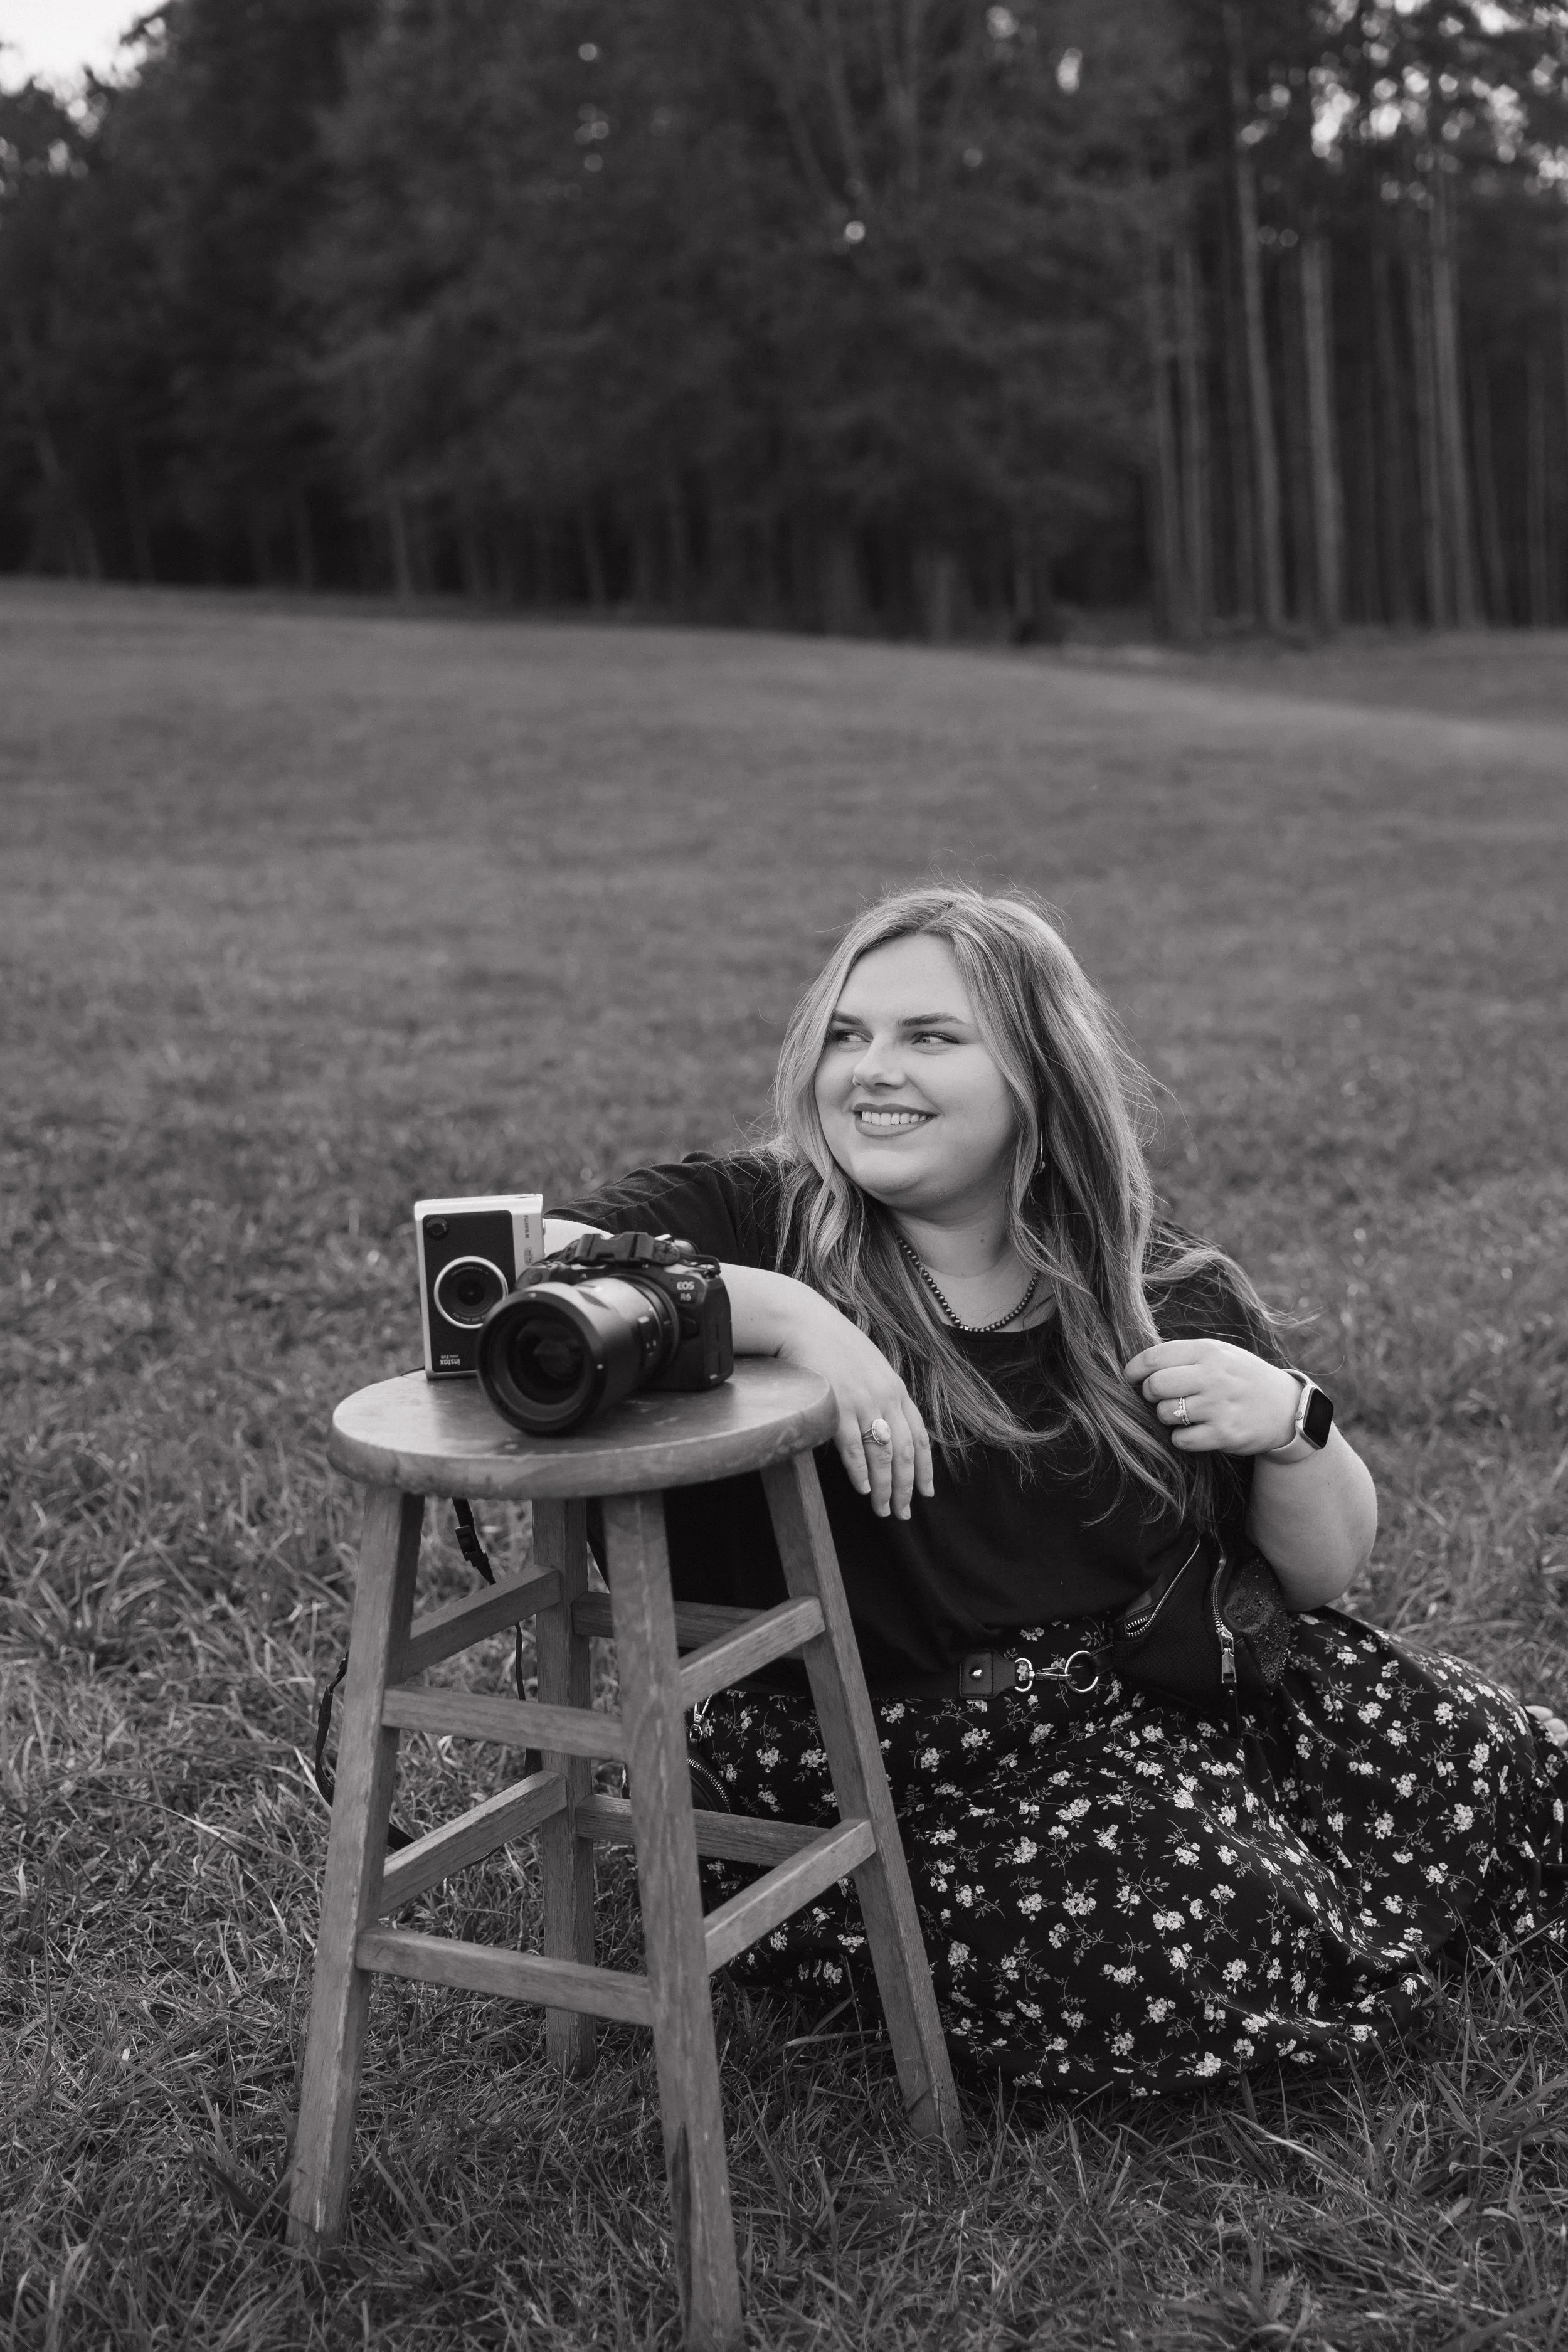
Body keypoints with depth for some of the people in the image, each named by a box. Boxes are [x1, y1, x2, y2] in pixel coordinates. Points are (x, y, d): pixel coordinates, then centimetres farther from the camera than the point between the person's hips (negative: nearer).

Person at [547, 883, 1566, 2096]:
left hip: (1186, 1682, 4)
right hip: (899, 1744, -4)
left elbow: (1328, 1569, 8)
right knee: (1171, 1946, -27)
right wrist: (783, 1312, -33)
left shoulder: (1167, 1295, 3)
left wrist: (1291, 1428, -14)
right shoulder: (757, 1219, -7)